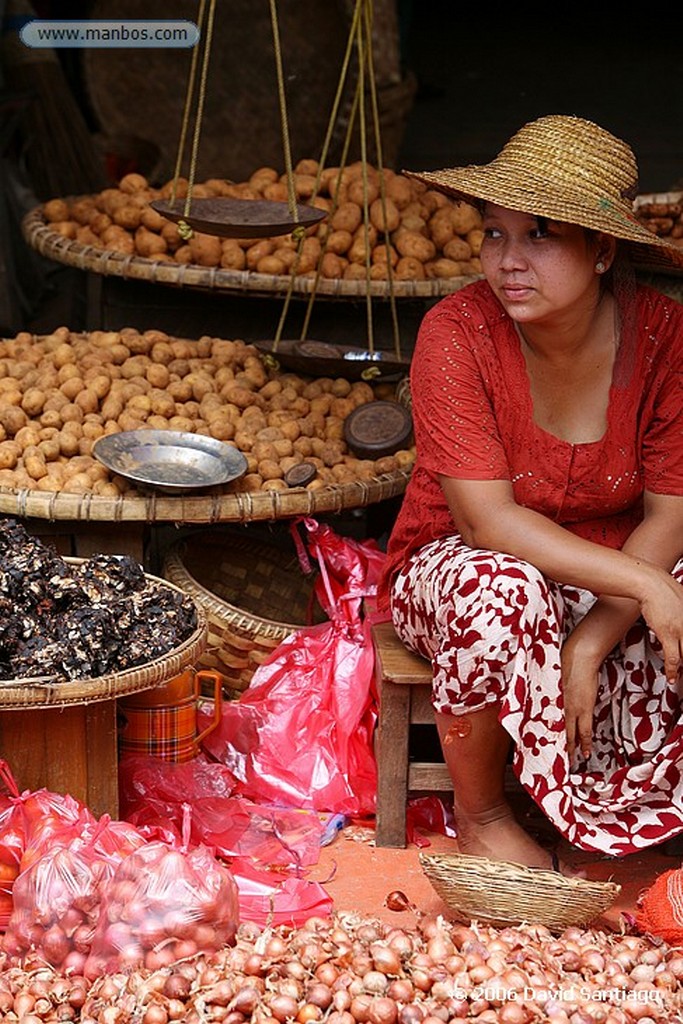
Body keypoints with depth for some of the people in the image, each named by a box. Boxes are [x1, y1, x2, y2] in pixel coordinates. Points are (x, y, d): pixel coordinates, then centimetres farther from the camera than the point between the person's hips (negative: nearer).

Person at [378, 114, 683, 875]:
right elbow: (488, 522, -27)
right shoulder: (456, 333, -23)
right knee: (500, 589, -36)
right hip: (457, 564, -2)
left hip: (616, 574, 3)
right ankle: (479, 816, -11)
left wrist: (592, 641, -27)